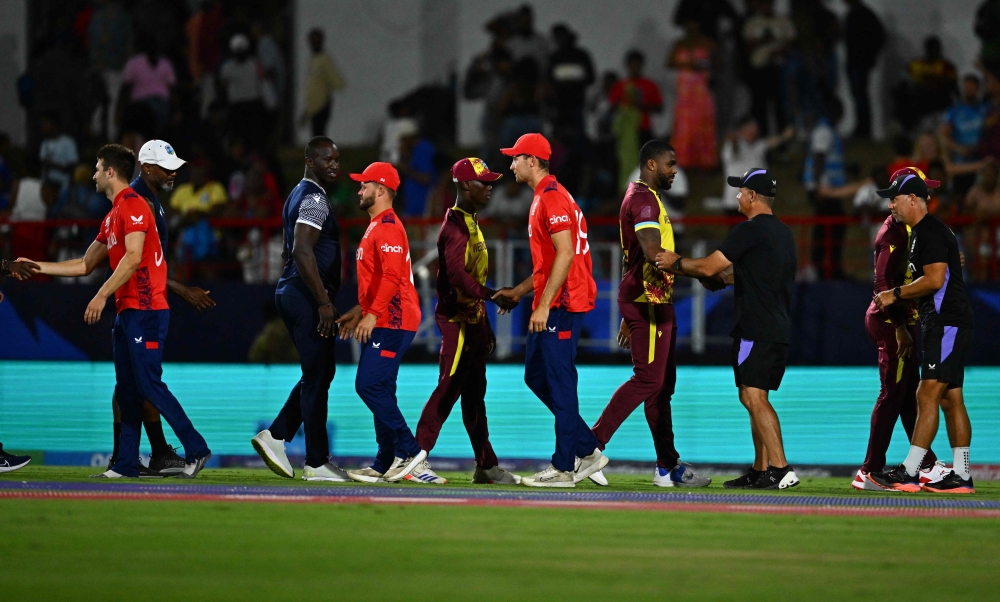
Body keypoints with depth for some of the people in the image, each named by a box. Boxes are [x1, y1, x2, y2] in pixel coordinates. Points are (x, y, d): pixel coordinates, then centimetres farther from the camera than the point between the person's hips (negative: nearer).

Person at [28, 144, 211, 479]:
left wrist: (102, 296, -24)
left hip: (145, 310, -10)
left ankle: (196, 449, -10)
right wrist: (37, 267, 26)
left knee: (149, 385, -13)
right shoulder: (113, 216, 21)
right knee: (126, 388, 7)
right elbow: (85, 265, 28)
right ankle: (126, 464, 8)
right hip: (127, 310, 10)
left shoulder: (133, 206, -9)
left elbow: (133, 258, -21)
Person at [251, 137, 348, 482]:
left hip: (290, 294, 10)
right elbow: (302, 251, -25)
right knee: (318, 375, -6)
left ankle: (275, 436, 13)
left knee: (320, 372, 16)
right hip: (306, 297, -10)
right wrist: (324, 301, -25)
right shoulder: (314, 198, -13)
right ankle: (316, 464, -3)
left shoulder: (298, 196, 19)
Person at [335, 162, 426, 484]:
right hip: (382, 321, 11)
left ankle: (408, 449, -11)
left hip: (392, 321, -11)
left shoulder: (388, 226, -13)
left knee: (370, 386, -15)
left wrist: (372, 314, -27)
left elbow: (391, 276, -23)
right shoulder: (376, 226, 21)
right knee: (378, 390, 10)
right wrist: (359, 311, 25)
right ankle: (385, 464, 11)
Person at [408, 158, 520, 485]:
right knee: (448, 388, -12)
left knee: (474, 393, 12)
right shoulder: (456, 224, -15)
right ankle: (415, 460, -11)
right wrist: (492, 296, -35)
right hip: (457, 319, -10)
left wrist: (484, 323, 20)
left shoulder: (470, 222, 17)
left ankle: (486, 465, 16)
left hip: (472, 317, 10)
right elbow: (456, 274, -27)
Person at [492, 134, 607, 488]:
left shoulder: (552, 197, -14)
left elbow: (565, 254, -22)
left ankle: (564, 468, -4)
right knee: (537, 377, 13)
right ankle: (588, 451, 15)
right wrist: (518, 292, 23)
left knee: (559, 382, -7)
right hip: (550, 304, 11)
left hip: (562, 304, -11)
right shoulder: (543, 198, 19)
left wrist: (544, 305, -23)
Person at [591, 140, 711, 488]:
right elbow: (653, 254, -26)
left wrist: (629, 316, 25)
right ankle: (590, 446, -11)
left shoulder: (645, 198, 21)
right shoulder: (643, 199, -12)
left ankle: (668, 467, 11)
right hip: (648, 301, -11)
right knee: (648, 379, -11)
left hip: (655, 302, 11)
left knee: (662, 383, 10)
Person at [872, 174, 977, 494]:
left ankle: (908, 473, -16)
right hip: (947, 324, 11)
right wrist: (896, 297, 18)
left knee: (927, 396, -13)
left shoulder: (930, 231, -14)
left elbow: (935, 279, -22)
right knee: (951, 399, 9)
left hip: (947, 324, -11)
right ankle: (961, 476, 10)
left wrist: (895, 294, -13)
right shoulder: (923, 231, 19)